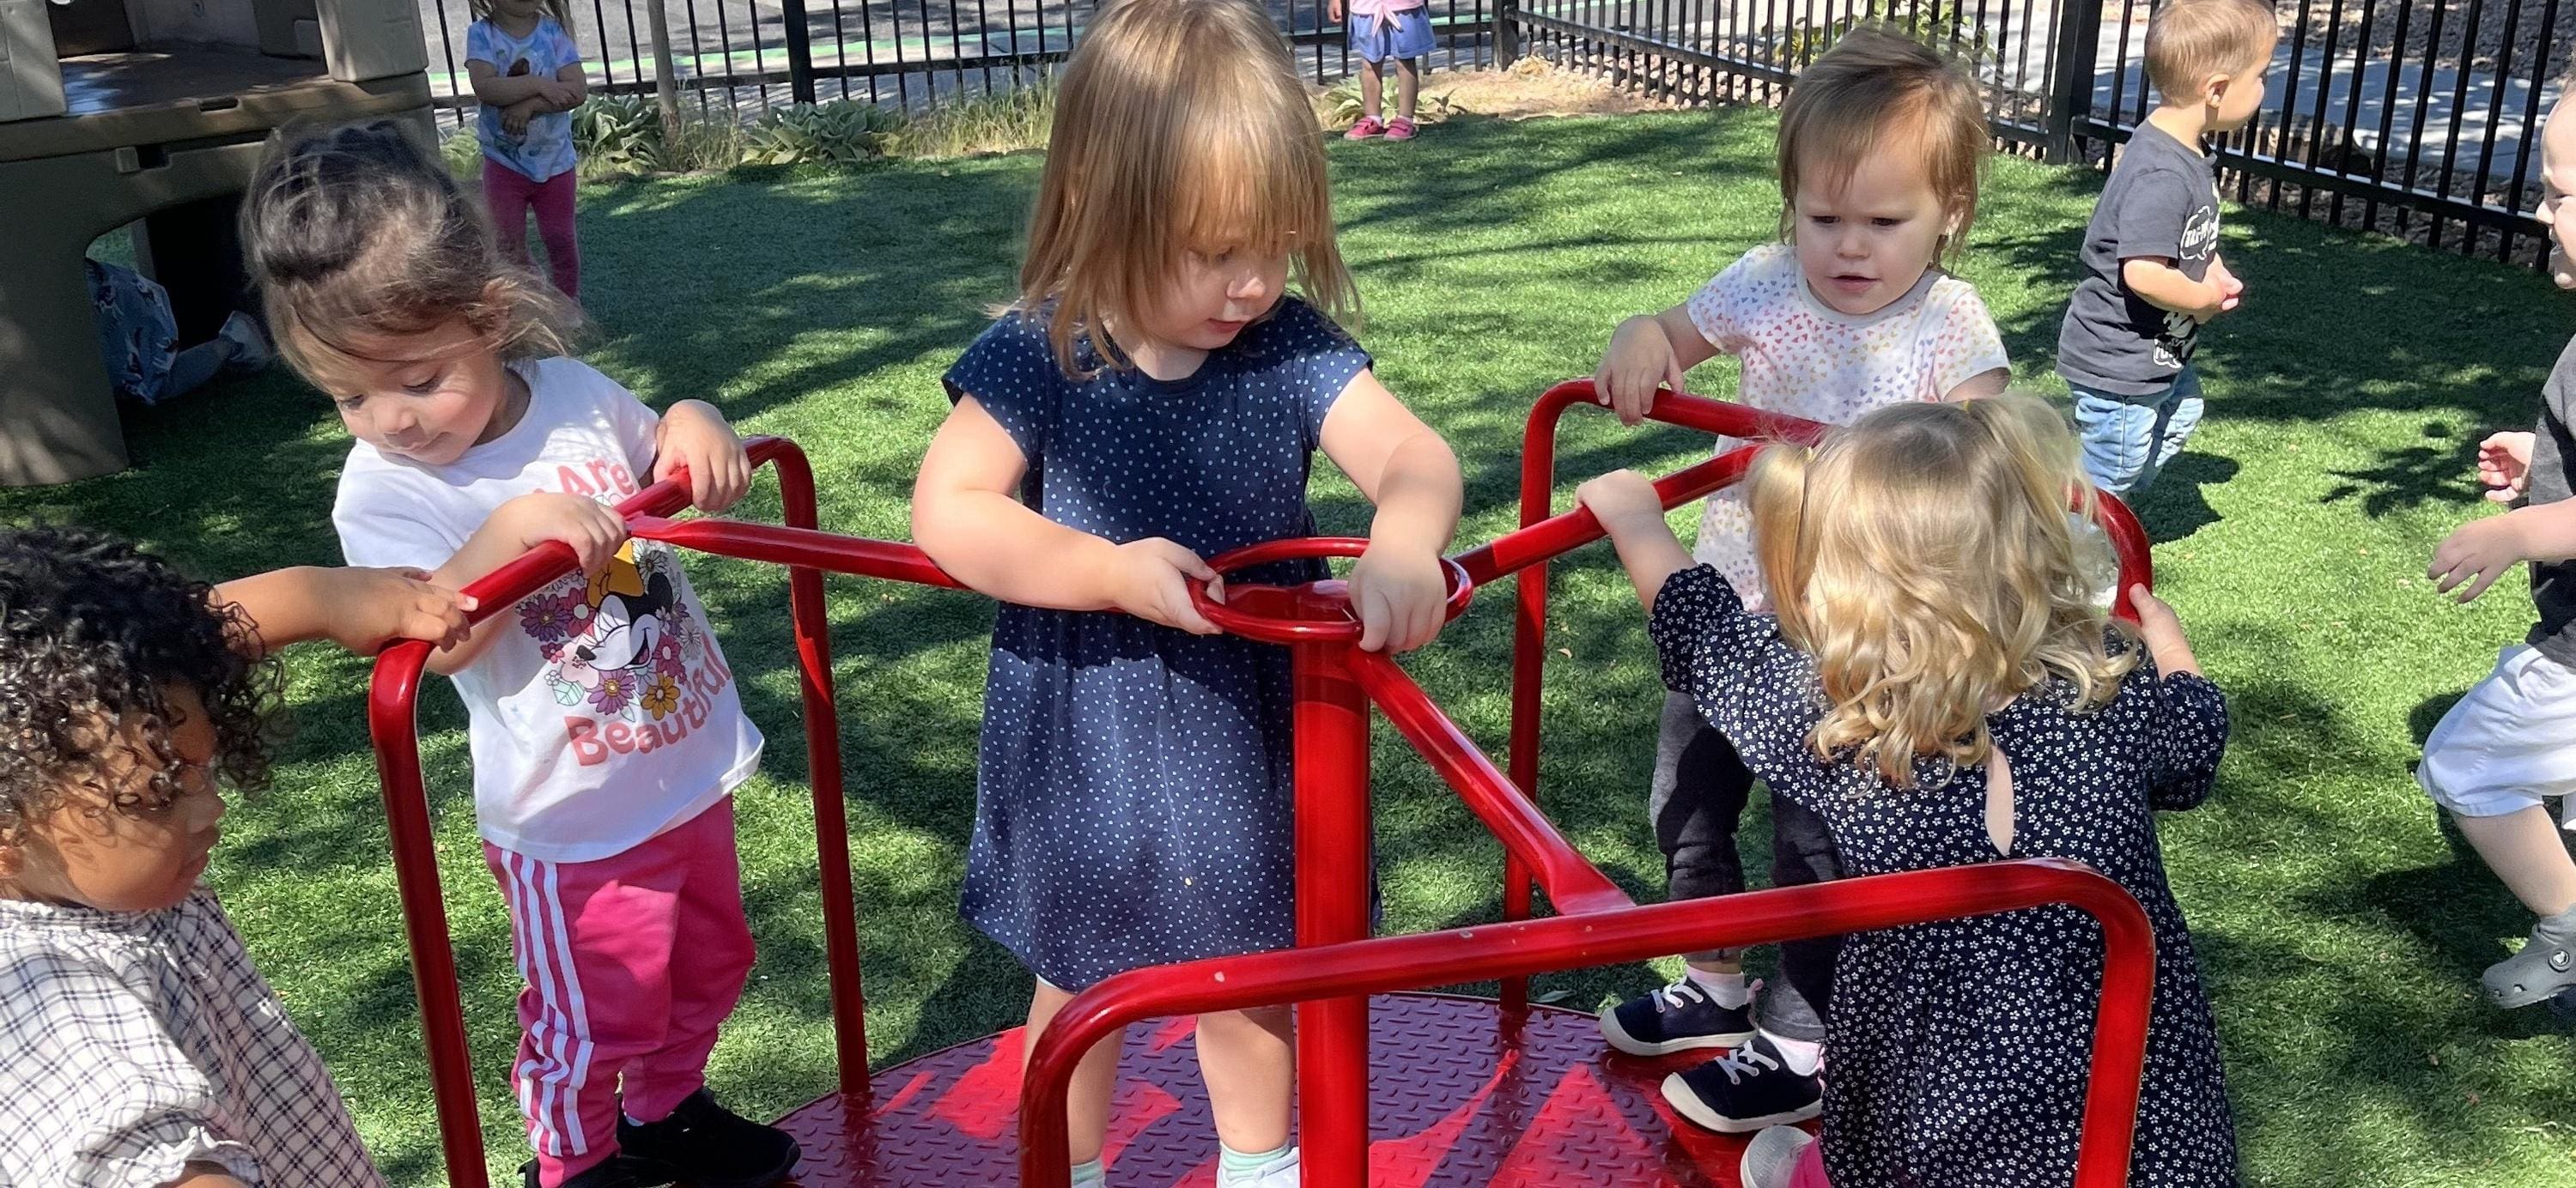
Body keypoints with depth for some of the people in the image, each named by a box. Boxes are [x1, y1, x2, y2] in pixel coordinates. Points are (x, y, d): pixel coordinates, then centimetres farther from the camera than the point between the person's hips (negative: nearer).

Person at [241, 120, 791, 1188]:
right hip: (576, 821, -5)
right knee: (595, 1021, 11)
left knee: (707, 964, 25)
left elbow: (670, 471, 11)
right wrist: (512, 528, -41)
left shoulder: (576, 394, -6)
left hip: (695, 766, 5)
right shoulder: (382, 490, -18)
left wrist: (692, 421, -10)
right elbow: (430, 639, -30)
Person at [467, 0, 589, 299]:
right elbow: (484, 87, -23)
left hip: (555, 159, 1)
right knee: (509, 245, 6)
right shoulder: (481, 34, -8)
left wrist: (529, 105, -26)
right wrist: (538, 85, -28)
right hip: (504, 162, -1)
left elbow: (577, 90, -16)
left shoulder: (554, 32, -6)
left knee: (560, 239, 12)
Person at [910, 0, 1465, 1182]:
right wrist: (1111, 571, -33)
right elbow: (946, 511, -22)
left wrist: (1403, 550, -42)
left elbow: (1415, 453, -19)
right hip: (1081, 746, -2)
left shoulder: (1293, 350, -10)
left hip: (1241, 730, 2)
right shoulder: (1037, 358, -16)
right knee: (1080, 983, 20)